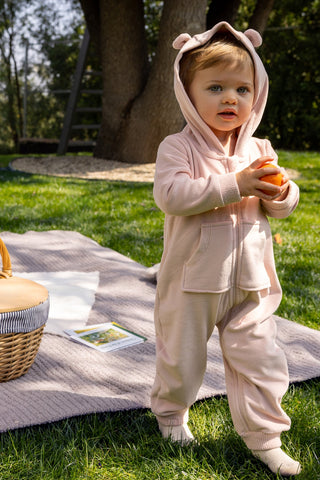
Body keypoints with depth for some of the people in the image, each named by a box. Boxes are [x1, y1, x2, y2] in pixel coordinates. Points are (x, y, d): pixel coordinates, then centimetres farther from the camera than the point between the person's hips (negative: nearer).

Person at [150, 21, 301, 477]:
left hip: (250, 280, 4)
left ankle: (263, 436, 25)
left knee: (259, 358, 7)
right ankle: (170, 411, 42)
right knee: (181, 354, 13)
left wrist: (281, 194, -14)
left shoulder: (259, 149, 5)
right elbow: (171, 194, -27)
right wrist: (234, 186, -29)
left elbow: (283, 205, 11)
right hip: (194, 279, -3)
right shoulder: (177, 147, -10)